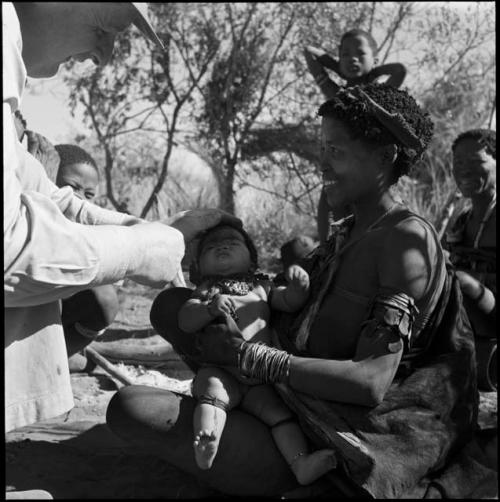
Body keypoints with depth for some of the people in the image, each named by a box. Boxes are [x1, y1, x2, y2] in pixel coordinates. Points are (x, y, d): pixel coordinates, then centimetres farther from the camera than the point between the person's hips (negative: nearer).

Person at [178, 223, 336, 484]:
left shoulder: (260, 287, 29)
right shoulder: (205, 291, 21)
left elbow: (290, 302, 19)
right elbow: (185, 320, 5)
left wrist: (299, 286, -5)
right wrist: (210, 308, -15)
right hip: (219, 371, -2)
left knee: (278, 411, -16)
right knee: (214, 394, -33)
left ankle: (301, 464, -25)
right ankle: (205, 443, -50)